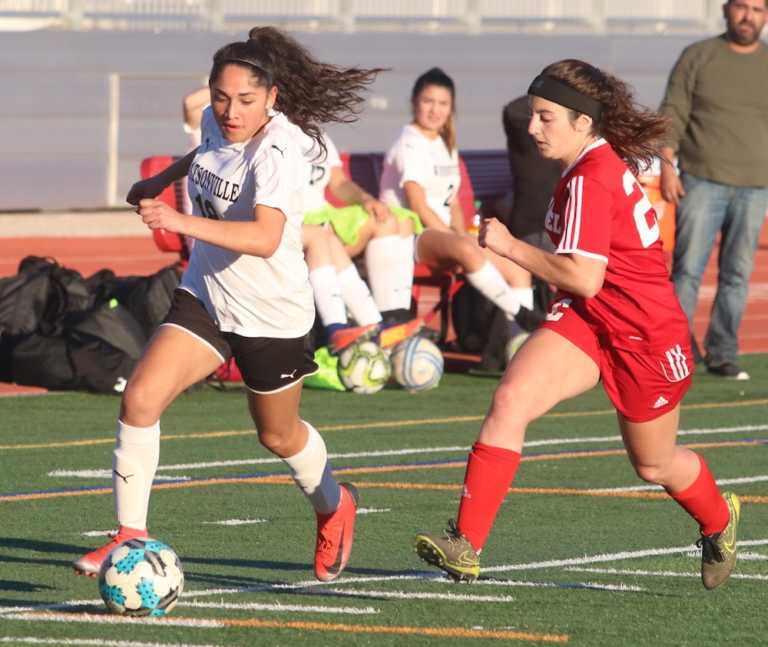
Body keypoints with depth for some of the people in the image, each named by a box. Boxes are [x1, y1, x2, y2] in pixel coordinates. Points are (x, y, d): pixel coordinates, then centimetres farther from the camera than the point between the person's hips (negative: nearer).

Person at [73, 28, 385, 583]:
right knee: (141, 397, -14)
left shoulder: (275, 151, -30)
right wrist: (162, 179, 25)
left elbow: (267, 238, -45)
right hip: (205, 295, 6)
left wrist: (181, 222, -54)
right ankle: (131, 535, -5)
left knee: (278, 435, 16)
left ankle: (334, 507, 49)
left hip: (272, 313, -6)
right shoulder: (218, 123, -7)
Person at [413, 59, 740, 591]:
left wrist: (510, 246, -22)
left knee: (655, 465, 13)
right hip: (585, 323, 8)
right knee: (510, 401, -18)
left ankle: (718, 521, 48)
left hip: (644, 336, -8)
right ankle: (465, 545, -23)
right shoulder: (608, 161, 3)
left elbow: (584, 278, -29)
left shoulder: (589, 180, -24)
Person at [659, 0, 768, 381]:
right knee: (687, 269, -7)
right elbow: (672, 114, 2)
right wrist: (667, 166, -7)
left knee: (737, 274, 3)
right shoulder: (698, 57, 5)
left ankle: (722, 355, 10)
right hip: (702, 181, -2)